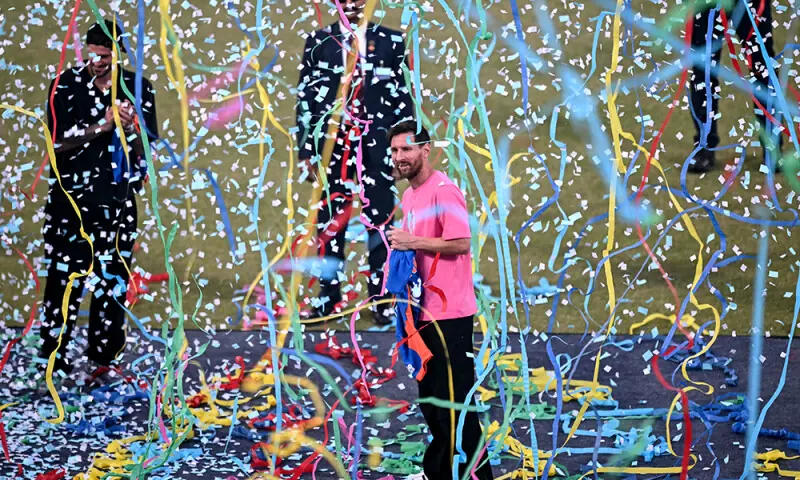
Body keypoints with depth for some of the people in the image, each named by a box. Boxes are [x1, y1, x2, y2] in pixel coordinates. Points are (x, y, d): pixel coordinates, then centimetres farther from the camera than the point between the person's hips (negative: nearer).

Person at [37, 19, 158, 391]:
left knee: (112, 281, 3)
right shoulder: (65, 85, -2)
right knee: (64, 278, -4)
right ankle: (54, 360, 1)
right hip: (70, 198, -2)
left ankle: (103, 360, 11)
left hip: (117, 201, 2)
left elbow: (146, 150, 2)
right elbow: (57, 141, -8)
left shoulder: (138, 89, 2)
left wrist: (131, 128, -20)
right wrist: (101, 126, -19)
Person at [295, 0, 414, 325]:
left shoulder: (391, 42, 6)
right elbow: (305, 98, 7)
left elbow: (403, 97, 6)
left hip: (378, 149, -1)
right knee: (330, 222, 3)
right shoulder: (318, 42, 8)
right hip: (332, 148, 1)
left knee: (380, 222, -3)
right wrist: (306, 149, 2)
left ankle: (381, 298, 3)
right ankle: (329, 298, 9)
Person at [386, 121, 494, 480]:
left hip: (448, 314, -10)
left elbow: (460, 243, -22)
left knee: (454, 401, -7)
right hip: (424, 311, 10)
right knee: (431, 398, 17)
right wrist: (402, 247, 5)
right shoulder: (409, 196, 14)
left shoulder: (443, 191, -14)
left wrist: (412, 241, -19)